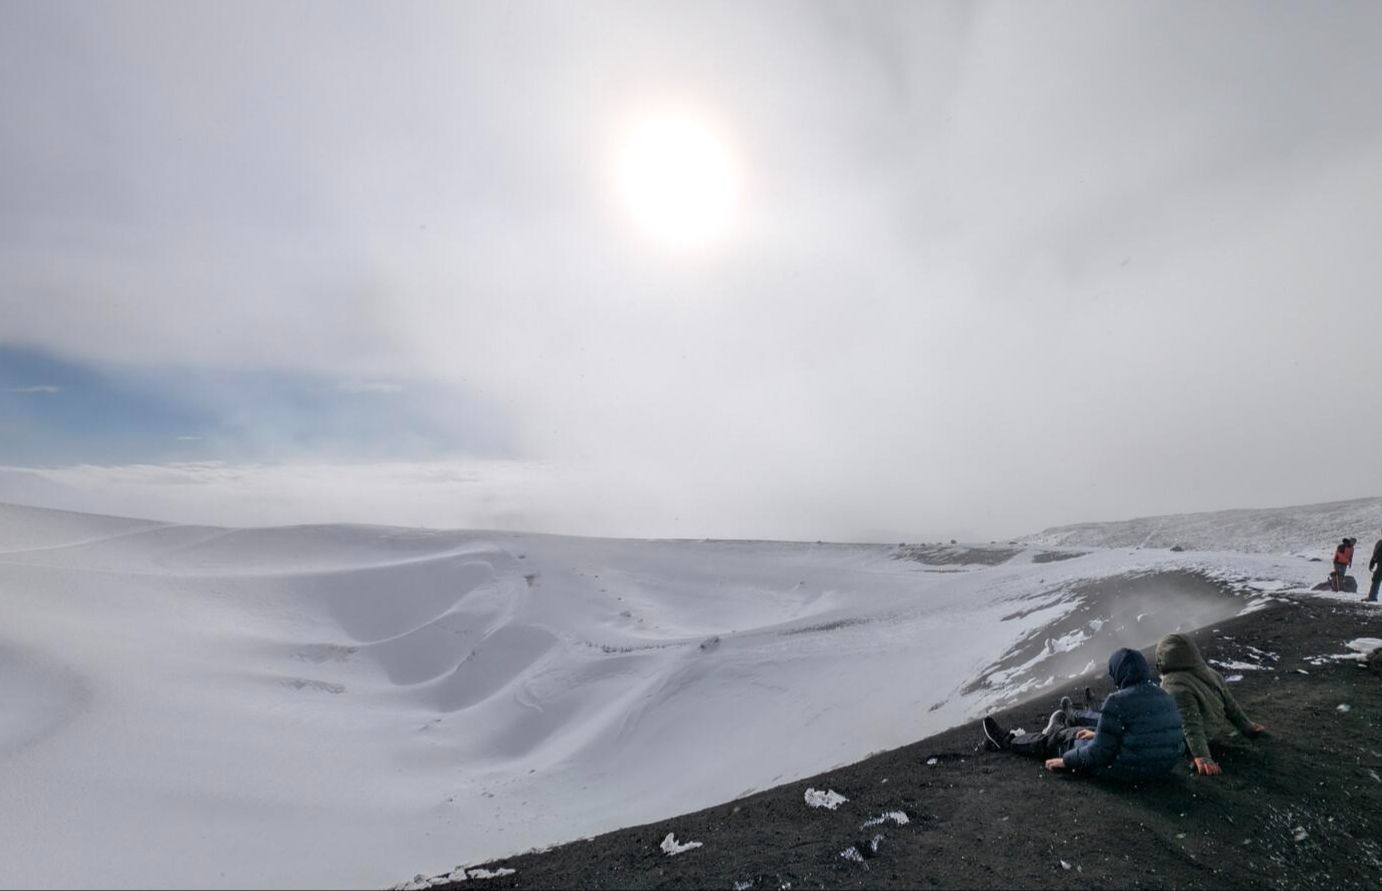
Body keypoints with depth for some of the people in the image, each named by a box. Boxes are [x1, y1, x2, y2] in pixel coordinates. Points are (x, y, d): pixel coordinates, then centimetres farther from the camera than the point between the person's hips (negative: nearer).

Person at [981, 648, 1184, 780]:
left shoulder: (1118, 701, -25)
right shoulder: (1165, 697, 2)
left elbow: (1100, 751, -22)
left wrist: (1065, 761, -7)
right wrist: (1098, 734, 24)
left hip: (1126, 768, -7)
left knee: (1059, 739, 14)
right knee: (1080, 732, 30)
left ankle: (1007, 741, 37)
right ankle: (1059, 729, 65)